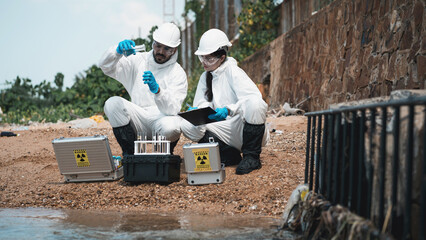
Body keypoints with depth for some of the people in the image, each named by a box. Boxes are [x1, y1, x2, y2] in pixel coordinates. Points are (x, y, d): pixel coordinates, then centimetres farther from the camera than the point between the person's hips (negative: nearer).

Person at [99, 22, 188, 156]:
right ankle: (129, 152, -9)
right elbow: (105, 67, -1)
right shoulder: (139, 61, 9)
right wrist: (118, 51, -22)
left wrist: (157, 90, -36)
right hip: (138, 119, 3)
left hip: (162, 120, -3)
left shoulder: (178, 73, -2)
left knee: (170, 127, -37)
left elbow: (173, 109, -17)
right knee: (112, 103, -22)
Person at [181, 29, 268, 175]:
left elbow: (254, 97, -23)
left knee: (255, 103, -36)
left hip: (246, 129, -5)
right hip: (227, 132, 5)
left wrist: (229, 110, -37)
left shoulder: (232, 71, -9)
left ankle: (251, 156, -20)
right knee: (187, 126, -15)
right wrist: (196, 111, -18)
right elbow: (202, 104, 7)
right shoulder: (205, 77, 11)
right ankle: (229, 155, -6)